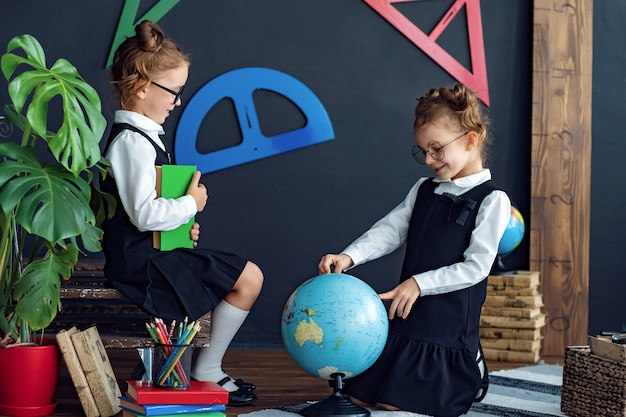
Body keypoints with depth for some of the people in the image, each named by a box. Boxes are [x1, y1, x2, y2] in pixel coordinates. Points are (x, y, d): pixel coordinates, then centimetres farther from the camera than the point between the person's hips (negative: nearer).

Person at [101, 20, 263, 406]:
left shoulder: (140, 135, 14)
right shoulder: (132, 142, -19)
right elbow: (145, 214, -27)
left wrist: (182, 225, 8)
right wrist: (191, 204, -13)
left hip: (153, 250, 11)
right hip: (143, 259, -11)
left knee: (243, 275, 19)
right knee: (248, 278, -10)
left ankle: (206, 368, 19)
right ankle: (207, 371, 3)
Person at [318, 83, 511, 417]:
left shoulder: (491, 200, -11)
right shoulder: (423, 190, 9)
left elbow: (476, 267, -16)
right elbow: (388, 231, 1)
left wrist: (419, 283, -20)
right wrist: (349, 257, -16)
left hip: (449, 330, -7)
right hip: (404, 320, 7)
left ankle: (468, 378, 16)